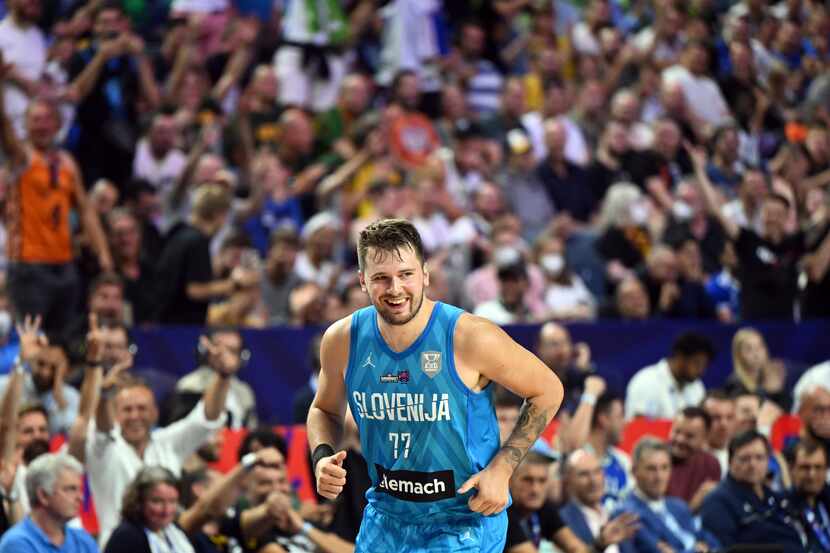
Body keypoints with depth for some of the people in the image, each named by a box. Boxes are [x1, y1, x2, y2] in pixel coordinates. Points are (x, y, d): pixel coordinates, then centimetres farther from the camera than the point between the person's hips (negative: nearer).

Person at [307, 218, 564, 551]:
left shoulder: (471, 337, -20)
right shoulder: (343, 340, -8)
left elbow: (547, 391, -6)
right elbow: (325, 410, 13)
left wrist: (502, 468, -13)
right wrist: (322, 458, -8)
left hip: (466, 518, -4)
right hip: (386, 516, 4)